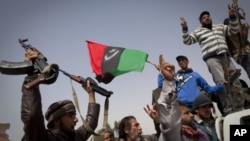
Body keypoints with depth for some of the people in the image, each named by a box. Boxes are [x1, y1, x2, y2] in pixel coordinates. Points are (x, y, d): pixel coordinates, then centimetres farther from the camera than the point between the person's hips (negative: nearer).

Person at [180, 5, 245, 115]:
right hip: (212, 58, -4)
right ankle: (228, 111, -22)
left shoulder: (220, 27, 27)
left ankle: (239, 109, 4)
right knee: (222, 83, -21)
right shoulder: (198, 32, 19)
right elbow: (187, 41, 10)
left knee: (235, 83, -2)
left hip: (226, 57, 5)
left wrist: (232, 16, 8)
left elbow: (234, 30, 20)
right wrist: (185, 28, -4)